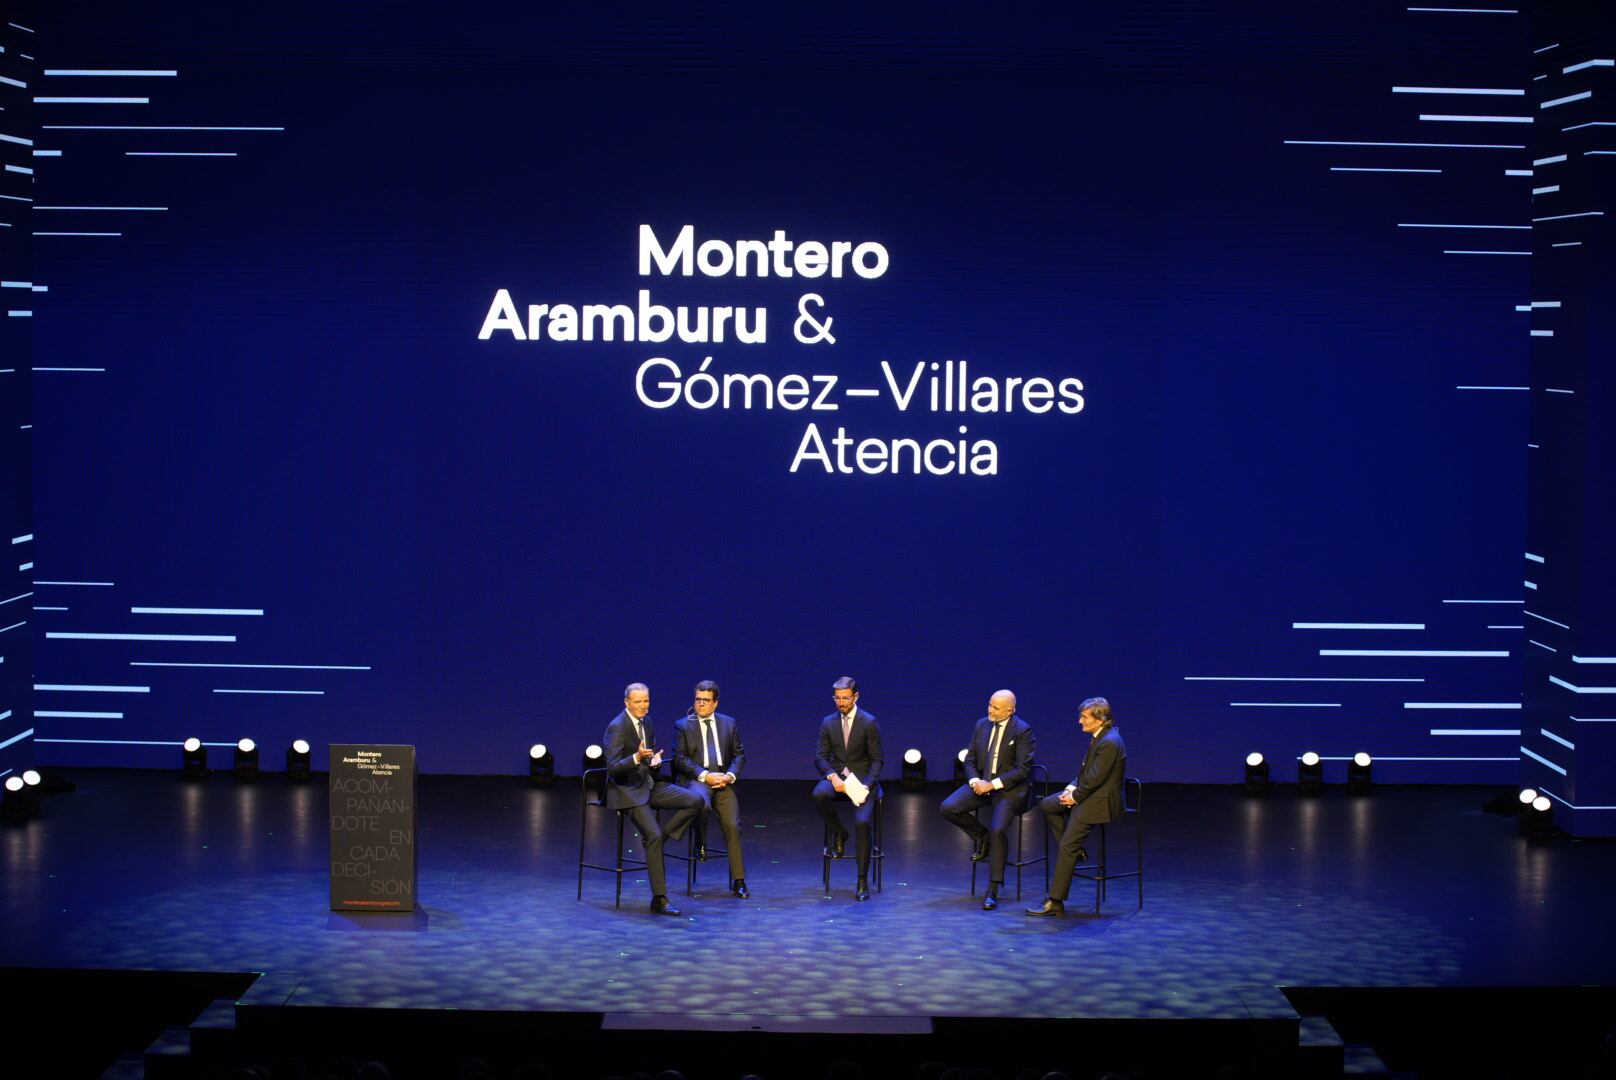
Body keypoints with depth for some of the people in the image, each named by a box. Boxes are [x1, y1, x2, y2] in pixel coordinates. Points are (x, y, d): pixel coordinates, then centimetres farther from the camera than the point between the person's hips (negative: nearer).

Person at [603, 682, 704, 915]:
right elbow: (613, 768, -22)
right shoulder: (617, 727, -16)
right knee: (653, 835, -23)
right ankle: (659, 900, -19)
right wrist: (637, 758, -38)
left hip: (650, 784, 8)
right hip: (627, 791, -8)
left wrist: (656, 760, -6)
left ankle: (655, 842, -2)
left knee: (695, 801, -11)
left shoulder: (646, 723, 9)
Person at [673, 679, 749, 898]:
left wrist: (730, 775, -6)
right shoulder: (683, 726, 6)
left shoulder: (728, 723, 15)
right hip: (695, 780, -2)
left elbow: (738, 754, 14)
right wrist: (705, 776, -14)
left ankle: (738, 881, -6)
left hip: (723, 780, 3)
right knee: (702, 803, -37)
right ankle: (700, 844, -7)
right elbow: (680, 759, -2)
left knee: (733, 826, -12)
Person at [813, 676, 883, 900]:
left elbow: (876, 760, -3)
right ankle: (838, 832, -2)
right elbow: (821, 757, 6)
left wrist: (866, 786, -18)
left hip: (862, 778, -3)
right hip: (836, 776, 3)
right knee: (819, 794, -33)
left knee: (862, 822, -25)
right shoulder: (828, 723, 7)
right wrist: (832, 777, -14)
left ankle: (862, 882, -16)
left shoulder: (869, 723, -4)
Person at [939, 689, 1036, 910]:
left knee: (998, 830, -27)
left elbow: (1023, 769, -15)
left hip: (1010, 788, -6)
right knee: (948, 808, -17)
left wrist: (993, 784, -21)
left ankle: (992, 891, -17)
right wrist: (974, 781, -11)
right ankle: (981, 836, 10)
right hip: (981, 783, 6)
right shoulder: (981, 725, 7)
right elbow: (970, 760, 11)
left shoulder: (1022, 731, -10)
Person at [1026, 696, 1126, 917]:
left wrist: (1075, 797, -11)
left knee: (1067, 847, -12)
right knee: (1046, 806, 14)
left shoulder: (1109, 743, -24)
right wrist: (1071, 788, 3)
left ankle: (1055, 902, -10)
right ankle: (1076, 850, 17)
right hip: (1087, 793, 11)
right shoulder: (1100, 737, 8)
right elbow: (1085, 770, 17)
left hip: (1100, 800, -11)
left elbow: (1094, 779, -23)